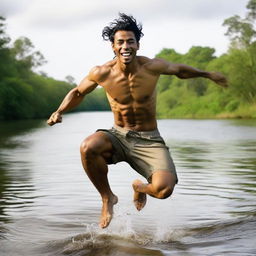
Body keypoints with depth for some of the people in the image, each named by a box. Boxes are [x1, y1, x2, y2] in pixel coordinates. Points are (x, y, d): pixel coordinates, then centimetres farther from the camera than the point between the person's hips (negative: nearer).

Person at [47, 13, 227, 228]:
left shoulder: (152, 67, -12)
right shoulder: (102, 73, -10)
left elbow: (180, 70, 10)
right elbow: (78, 93, 9)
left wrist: (207, 74, 19)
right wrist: (60, 112, -7)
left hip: (149, 140, 0)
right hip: (118, 136, 1)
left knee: (164, 189, -26)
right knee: (88, 147, -34)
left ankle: (140, 187, 16)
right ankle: (107, 198, -6)